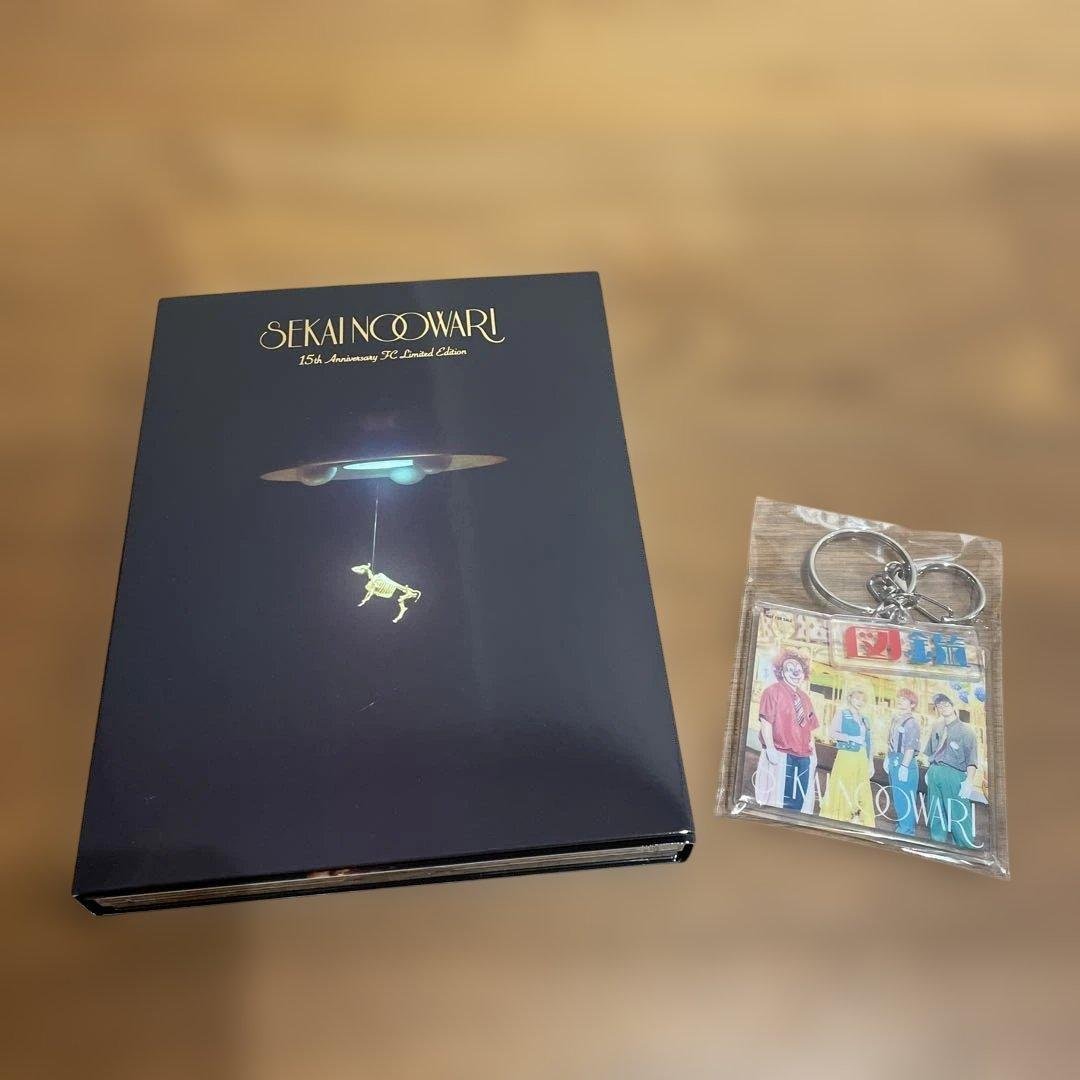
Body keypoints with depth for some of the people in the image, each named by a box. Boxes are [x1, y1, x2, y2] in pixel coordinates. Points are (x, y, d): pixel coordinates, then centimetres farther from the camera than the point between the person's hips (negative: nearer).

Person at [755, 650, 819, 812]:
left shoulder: (805, 698, 17)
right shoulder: (773, 691, -2)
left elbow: (810, 728, 19)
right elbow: (766, 722, -10)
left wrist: (813, 753, 11)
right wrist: (770, 749, -17)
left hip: (804, 758, 6)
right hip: (780, 756, -6)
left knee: (799, 802, 6)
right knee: (776, 801, -4)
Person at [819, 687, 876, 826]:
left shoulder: (864, 719, 18)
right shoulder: (842, 713, 3)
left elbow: (869, 742, 17)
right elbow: (832, 732, -8)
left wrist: (871, 761, 11)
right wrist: (852, 738, -15)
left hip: (862, 759, 5)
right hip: (846, 756, -5)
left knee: (862, 792, 3)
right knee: (841, 790, -4)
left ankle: (859, 822, 8)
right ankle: (837, 820, 1)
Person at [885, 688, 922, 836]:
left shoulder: (911, 721, -14)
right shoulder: (896, 717, 11)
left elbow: (910, 747, -19)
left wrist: (904, 766, -21)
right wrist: (888, 758, 18)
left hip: (904, 763, -9)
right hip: (893, 761, 9)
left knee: (903, 798, -1)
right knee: (897, 797, 18)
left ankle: (907, 829, 10)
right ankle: (901, 826, 30)